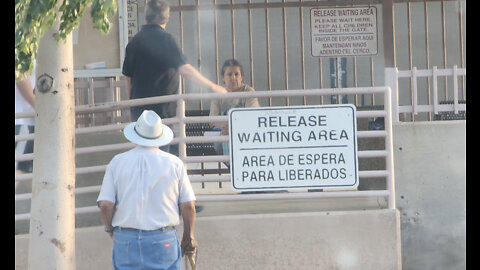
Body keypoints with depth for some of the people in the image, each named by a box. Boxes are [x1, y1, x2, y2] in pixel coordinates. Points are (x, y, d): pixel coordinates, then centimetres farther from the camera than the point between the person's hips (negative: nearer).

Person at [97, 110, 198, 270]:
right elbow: (188, 206, 0)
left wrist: (110, 229, 14)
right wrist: (188, 237, 14)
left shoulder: (117, 162, 1)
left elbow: (105, 204, -5)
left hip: (125, 239, 1)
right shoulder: (174, 163, 0)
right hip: (163, 240, -1)